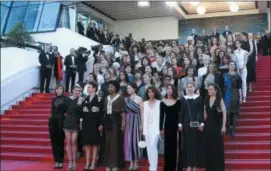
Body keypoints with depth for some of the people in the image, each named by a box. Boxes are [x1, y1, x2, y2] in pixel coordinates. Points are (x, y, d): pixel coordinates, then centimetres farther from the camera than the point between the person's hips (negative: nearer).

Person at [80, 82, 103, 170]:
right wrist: (81, 122, 4)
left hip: (95, 124, -4)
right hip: (86, 124, 5)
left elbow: (102, 112, -7)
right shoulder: (85, 99, 11)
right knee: (87, 144, 7)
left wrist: (101, 124, -12)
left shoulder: (99, 99, -4)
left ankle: (93, 164, 8)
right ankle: (87, 163, 14)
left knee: (94, 144, 1)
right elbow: (82, 112, 9)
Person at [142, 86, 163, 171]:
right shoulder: (145, 103, 9)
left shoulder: (159, 103, -3)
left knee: (153, 146, -15)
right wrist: (143, 128, 6)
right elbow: (144, 116, 9)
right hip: (147, 127, 5)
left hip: (155, 127, -4)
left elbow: (161, 115, -4)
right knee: (149, 147, 8)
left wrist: (161, 128, -7)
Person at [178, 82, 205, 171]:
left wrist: (202, 123, -8)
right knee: (188, 143, 3)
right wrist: (180, 123, 1)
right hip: (186, 123, 2)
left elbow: (201, 111, -1)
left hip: (196, 123, -1)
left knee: (196, 143, 1)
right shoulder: (183, 99, 8)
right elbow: (181, 112, 7)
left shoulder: (199, 98, 3)